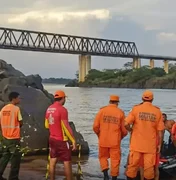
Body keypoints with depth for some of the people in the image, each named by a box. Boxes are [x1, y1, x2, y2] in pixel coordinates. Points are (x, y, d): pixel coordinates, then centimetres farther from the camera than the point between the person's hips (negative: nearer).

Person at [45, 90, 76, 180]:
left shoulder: (49, 109, 6)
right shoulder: (62, 109, -18)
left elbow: (47, 125, 15)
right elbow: (66, 127, -20)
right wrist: (73, 140, -15)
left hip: (52, 139, 7)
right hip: (62, 140, -7)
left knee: (52, 161, 11)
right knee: (67, 162, 1)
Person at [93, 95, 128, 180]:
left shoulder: (102, 110, -3)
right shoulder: (120, 112, -3)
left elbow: (95, 126, -5)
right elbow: (124, 129, -3)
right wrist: (121, 136, 18)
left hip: (103, 140, 1)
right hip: (115, 141, -1)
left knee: (103, 157, 18)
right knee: (115, 159, 10)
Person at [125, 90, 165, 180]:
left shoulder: (136, 109, -5)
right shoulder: (157, 111, -1)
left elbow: (126, 124, -11)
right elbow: (160, 130, -1)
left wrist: (131, 130, 9)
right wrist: (159, 145, 7)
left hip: (137, 144, 0)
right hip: (150, 145, 1)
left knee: (133, 165, 8)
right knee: (149, 167, 6)